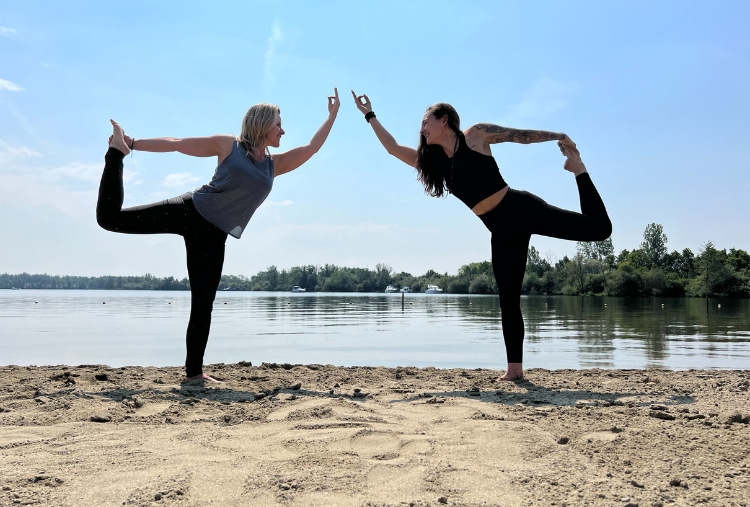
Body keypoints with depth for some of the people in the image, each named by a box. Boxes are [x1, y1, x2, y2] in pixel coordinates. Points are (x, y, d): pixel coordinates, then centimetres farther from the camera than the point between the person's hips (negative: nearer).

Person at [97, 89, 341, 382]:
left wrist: (332, 115, 9)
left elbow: (312, 148, 11)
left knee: (203, 304, 1)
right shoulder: (228, 145, 2)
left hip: (212, 236, 4)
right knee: (111, 218, -10)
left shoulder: (274, 164, 14)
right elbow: (177, 144, 2)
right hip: (189, 212, -4)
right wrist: (133, 144, 1)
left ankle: (194, 371, 9)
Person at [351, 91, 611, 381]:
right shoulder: (434, 161, 12)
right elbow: (393, 148, 14)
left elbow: (521, 135, 4)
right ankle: (515, 368, 8)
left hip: (522, 208, -4)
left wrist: (560, 137, 5)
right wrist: (369, 114, 17)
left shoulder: (476, 135, -2)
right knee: (508, 300, 2)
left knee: (599, 228, -12)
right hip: (502, 230, 5)